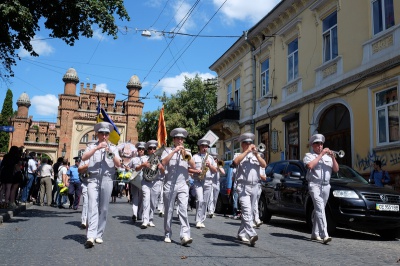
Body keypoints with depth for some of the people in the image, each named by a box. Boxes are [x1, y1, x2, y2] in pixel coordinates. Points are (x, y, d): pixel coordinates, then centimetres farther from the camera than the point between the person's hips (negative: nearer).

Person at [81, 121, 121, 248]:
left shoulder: (113, 147, 14)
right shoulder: (92, 146, 13)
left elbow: (118, 164, 5)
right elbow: (84, 158, -5)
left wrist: (111, 153, -9)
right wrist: (96, 148, -13)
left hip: (107, 180, 1)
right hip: (93, 179, -1)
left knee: (103, 208, 4)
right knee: (92, 206, -12)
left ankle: (99, 235, 13)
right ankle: (91, 236, -20)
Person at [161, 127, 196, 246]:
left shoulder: (187, 152, 17)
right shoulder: (168, 151, 9)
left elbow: (193, 166, 5)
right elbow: (163, 162, -10)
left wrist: (187, 156, -10)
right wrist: (174, 151, -13)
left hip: (182, 185, 1)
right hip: (169, 184, -1)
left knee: (183, 209, -11)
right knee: (169, 211, 6)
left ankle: (185, 235, -18)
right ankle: (167, 234, 18)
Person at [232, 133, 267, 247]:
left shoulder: (256, 156, 17)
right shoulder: (239, 156, 6)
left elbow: (264, 165, 0)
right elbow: (235, 162, -18)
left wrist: (256, 154, -12)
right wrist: (247, 151, -17)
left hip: (254, 187, 5)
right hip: (243, 187, -5)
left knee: (249, 212, 11)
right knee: (247, 211, -18)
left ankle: (241, 233, 24)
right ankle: (252, 234, -27)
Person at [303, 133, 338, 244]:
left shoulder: (328, 157, 20)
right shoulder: (309, 155, 6)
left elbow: (336, 169, 10)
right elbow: (310, 165, -15)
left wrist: (333, 157, -5)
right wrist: (321, 154, -11)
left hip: (326, 186, 5)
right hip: (315, 185, -5)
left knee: (318, 210, 10)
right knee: (320, 208, -18)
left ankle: (315, 233, 19)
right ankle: (324, 235, -26)